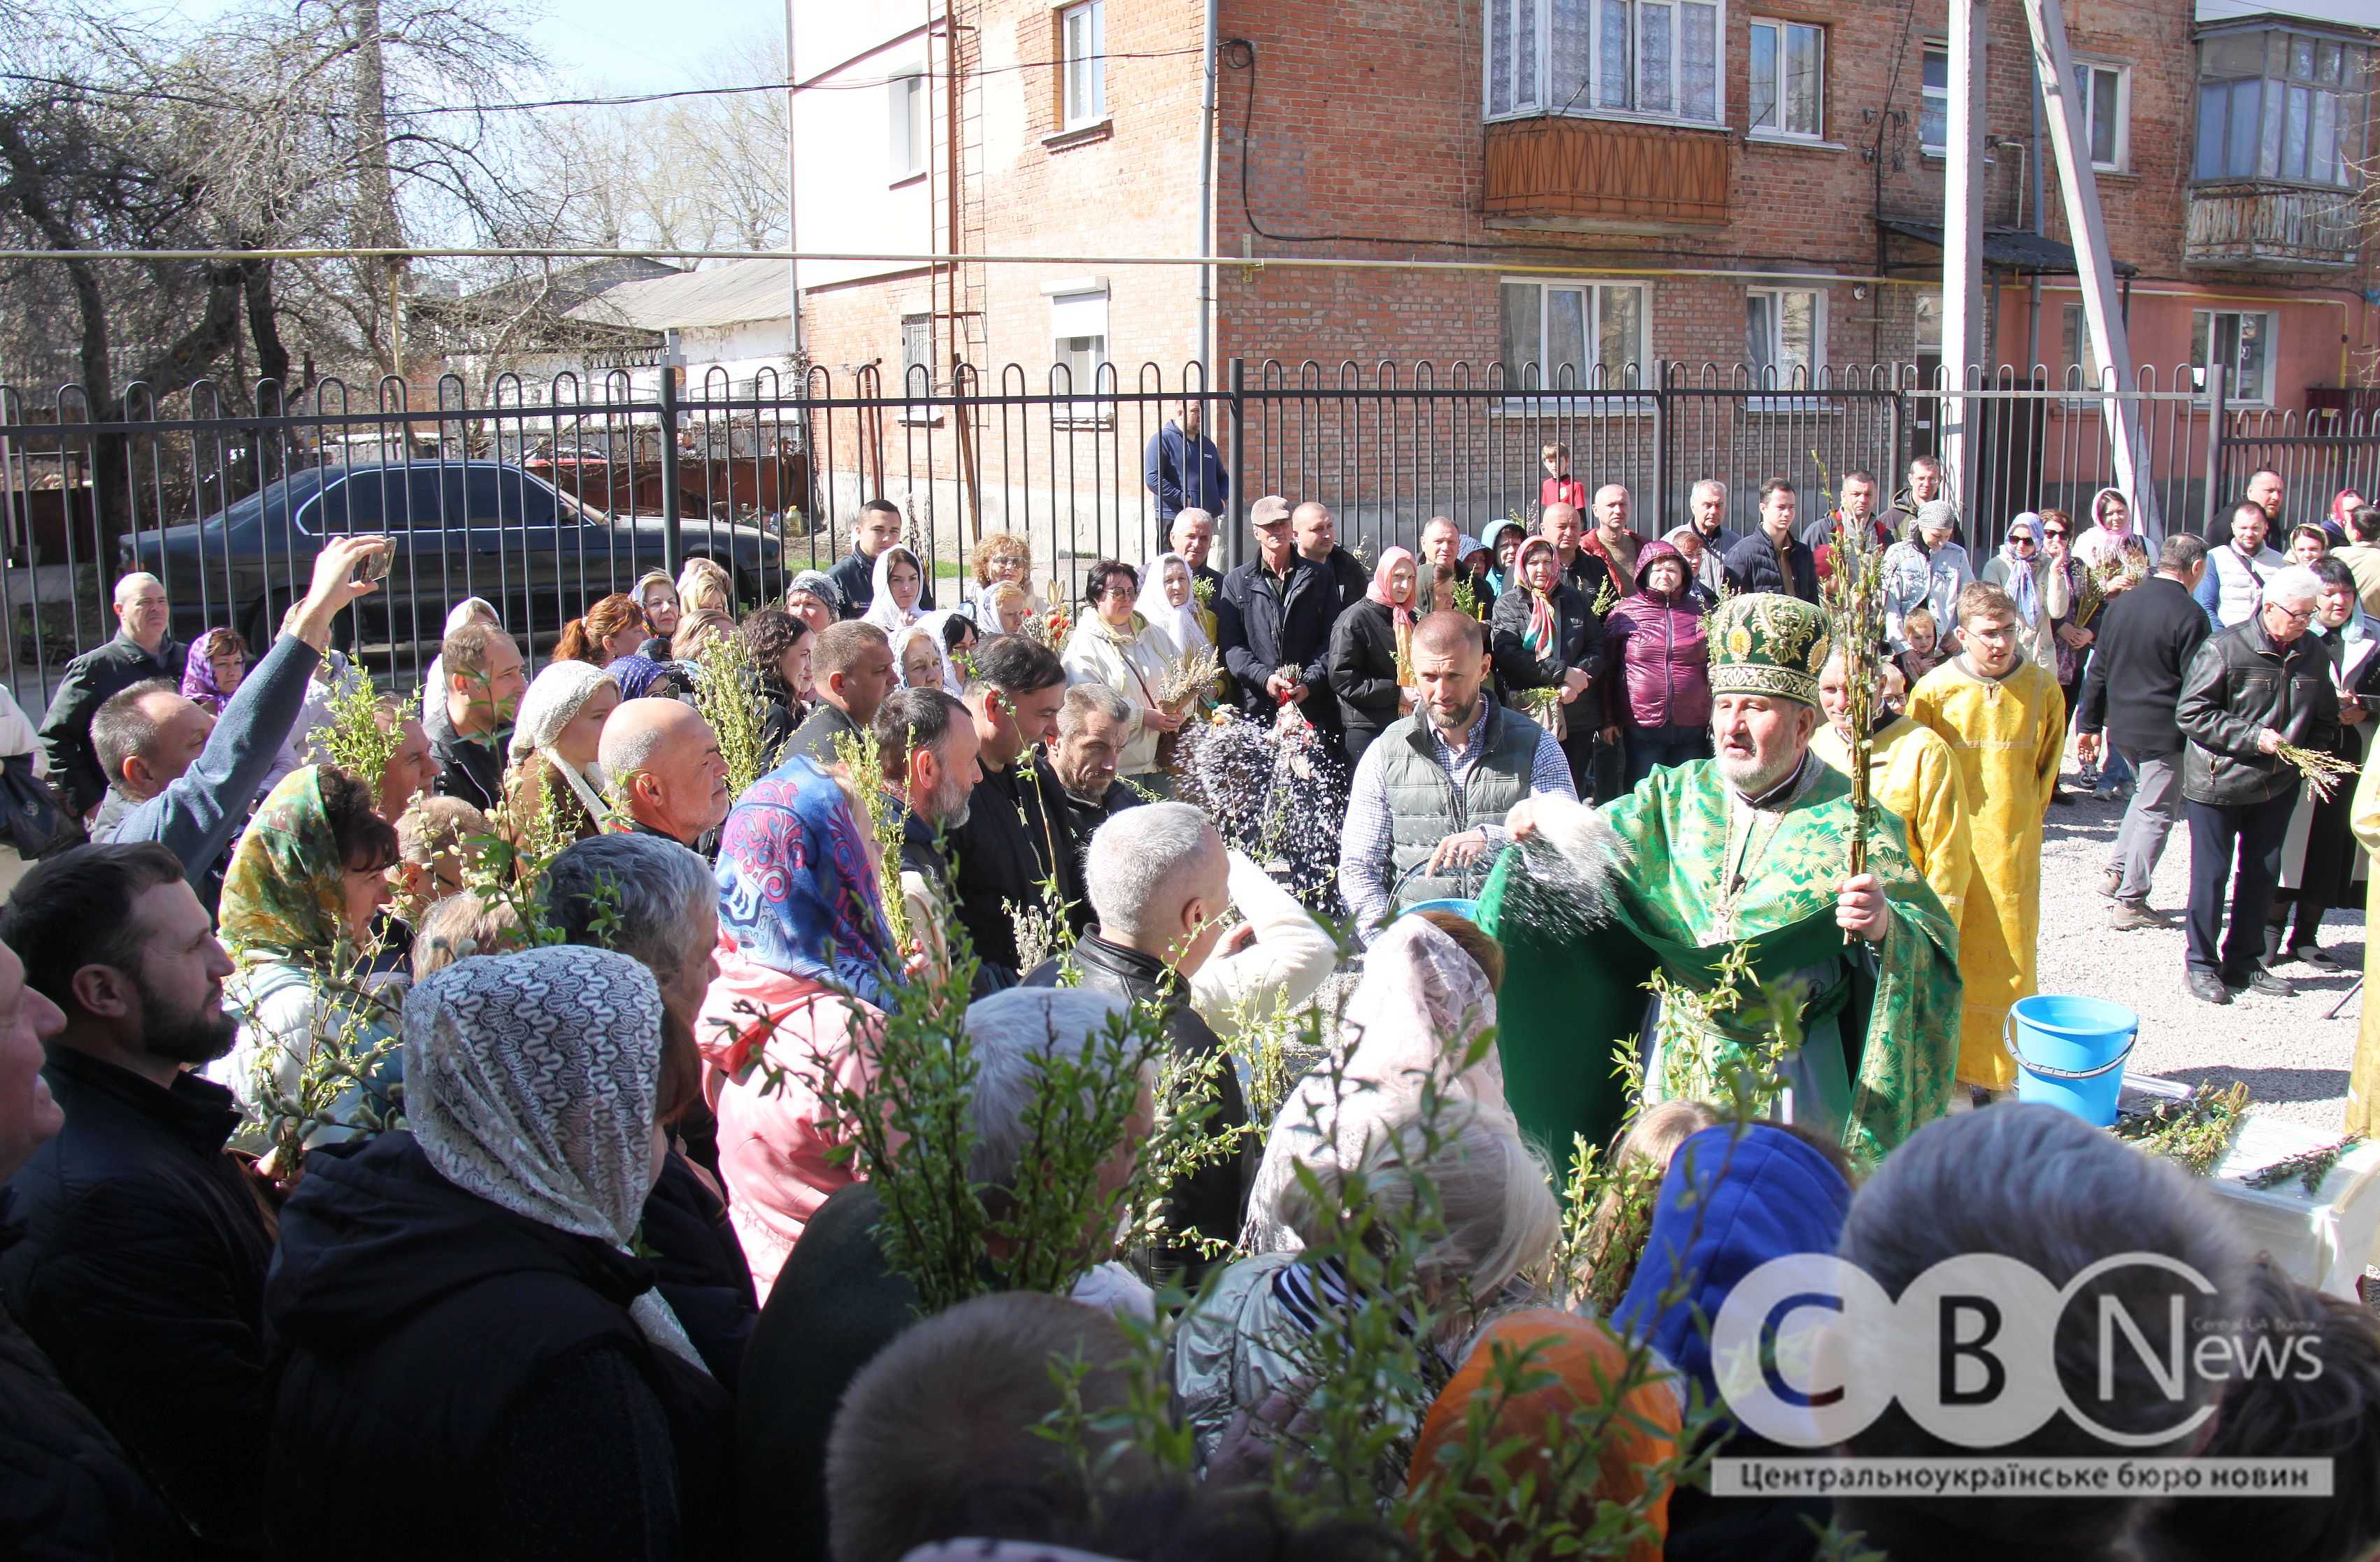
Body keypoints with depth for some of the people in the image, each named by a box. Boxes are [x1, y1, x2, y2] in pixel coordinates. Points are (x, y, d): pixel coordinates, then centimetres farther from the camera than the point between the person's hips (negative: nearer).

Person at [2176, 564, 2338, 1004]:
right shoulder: (2224, 647, -14)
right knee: (2211, 875, 2)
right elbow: (2191, 713, -16)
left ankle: (2243, 961, 25)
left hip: (2278, 787, 5)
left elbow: (2325, 720, 16)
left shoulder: (2313, 655, 4)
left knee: (2263, 875, 11)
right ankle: (2202, 964, 15)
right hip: (2218, 785, -5)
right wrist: (2254, 737, -20)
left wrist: (2310, 753, -4)